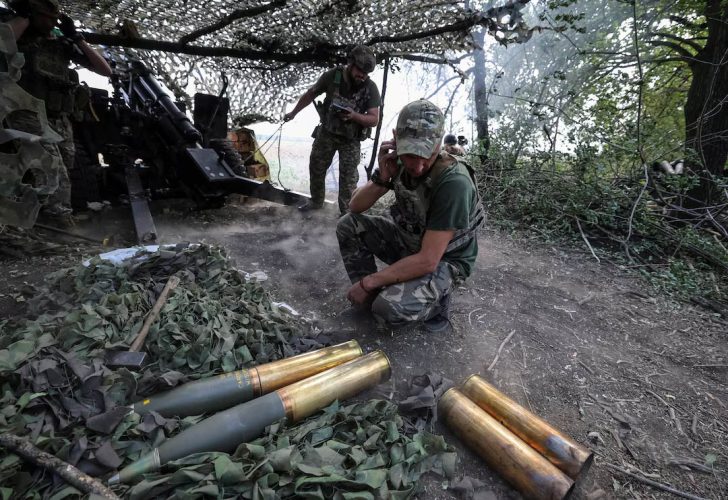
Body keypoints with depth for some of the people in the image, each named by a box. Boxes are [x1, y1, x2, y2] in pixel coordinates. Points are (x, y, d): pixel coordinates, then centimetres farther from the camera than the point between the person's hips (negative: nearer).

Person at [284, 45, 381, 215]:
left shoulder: (371, 88, -18)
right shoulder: (332, 76, -13)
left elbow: (374, 119, -19)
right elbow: (310, 94, 1)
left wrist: (354, 116, -37)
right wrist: (293, 112, 10)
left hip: (351, 139, -2)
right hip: (326, 132, 3)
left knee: (348, 176, -4)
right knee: (316, 168, 13)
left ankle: (347, 211, 10)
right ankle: (316, 201, 34)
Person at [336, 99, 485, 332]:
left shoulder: (454, 183, -32)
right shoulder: (399, 162, -11)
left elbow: (428, 260, -31)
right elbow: (355, 207, -6)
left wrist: (368, 282, -24)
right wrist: (382, 177, -25)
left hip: (443, 260, -6)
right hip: (407, 242, 6)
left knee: (389, 308, -31)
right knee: (348, 225, -8)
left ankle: (435, 298, 1)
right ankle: (370, 297, 4)